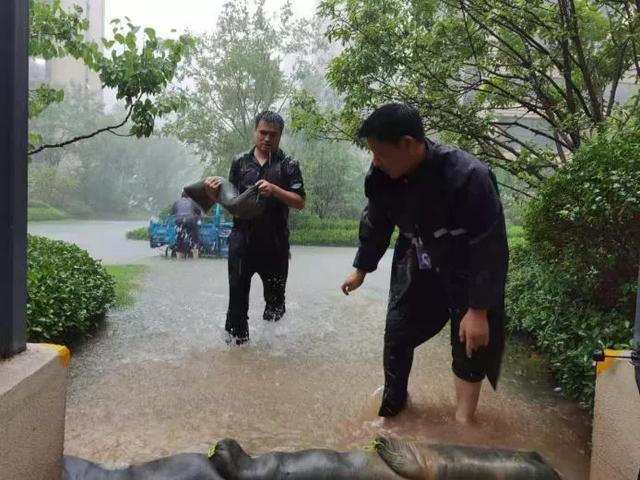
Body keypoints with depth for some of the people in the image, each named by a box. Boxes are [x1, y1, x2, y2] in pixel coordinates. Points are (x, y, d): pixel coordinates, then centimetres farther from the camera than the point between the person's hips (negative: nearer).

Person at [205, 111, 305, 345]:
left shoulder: (288, 165, 0)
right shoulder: (240, 161, 7)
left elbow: (300, 203, -5)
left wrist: (274, 190, -20)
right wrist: (215, 191, -7)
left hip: (275, 242, -1)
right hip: (242, 238, 1)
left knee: (275, 293, 11)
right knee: (237, 290, 5)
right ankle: (237, 337, 19)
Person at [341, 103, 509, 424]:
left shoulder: (468, 177, -35)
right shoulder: (385, 176, -17)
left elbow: (489, 247, -29)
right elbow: (376, 224, 2)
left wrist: (479, 310, -25)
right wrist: (361, 269, 14)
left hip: (468, 271, -5)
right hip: (419, 265, 5)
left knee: (469, 344, 3)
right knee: (397, 331, 11)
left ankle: (463, 423, 22)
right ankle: (392, 401, 35)